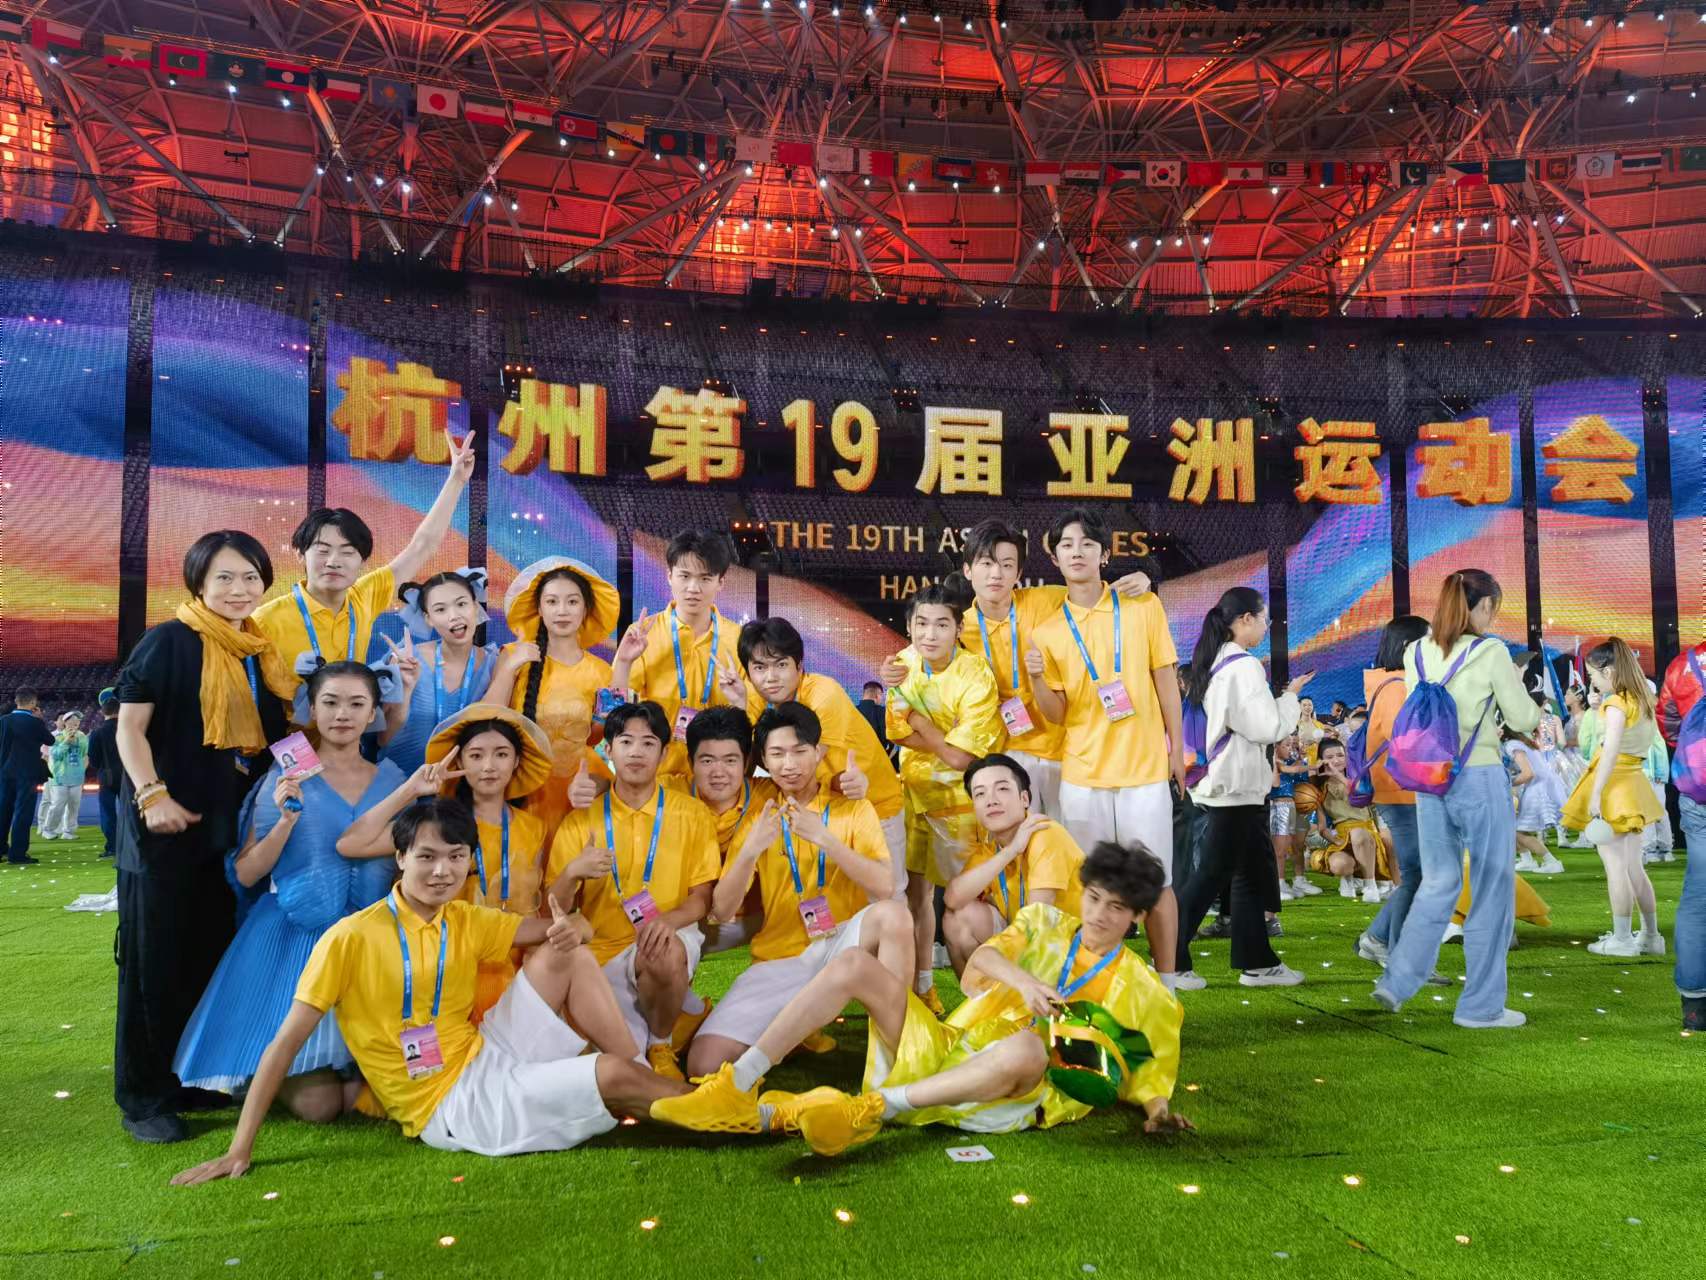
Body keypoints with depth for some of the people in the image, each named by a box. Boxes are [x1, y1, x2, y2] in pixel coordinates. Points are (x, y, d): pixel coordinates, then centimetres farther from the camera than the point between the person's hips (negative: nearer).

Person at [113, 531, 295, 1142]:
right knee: (157, 960, 1)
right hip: (168, 827, -6)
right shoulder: (170, 641, -7)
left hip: (234, 829, 6)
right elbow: (130, 727, -9)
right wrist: (151, 794, -20)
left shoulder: (262, 652, 11)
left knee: (220, 958, 12)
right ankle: (145, 1097, 12)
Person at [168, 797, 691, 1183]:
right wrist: (239, 1151, -15)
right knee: (613, 1074, -22)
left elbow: (559, 929, 5)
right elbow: (285, 1044, -12)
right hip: (448, 1105, -6)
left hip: (486, 1057, 7)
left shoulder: (466, 920, 4)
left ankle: (652, 1079, -4)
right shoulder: (351, 939, -14)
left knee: (568, 956, -11)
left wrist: (568, 929, -20)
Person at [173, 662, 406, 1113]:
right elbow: (245, 875, -5)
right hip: (296, 939, -3)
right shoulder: (287, 777, -2)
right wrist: (287, 820, -19)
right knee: (316, 1102, -8)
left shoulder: (392, 780, 5)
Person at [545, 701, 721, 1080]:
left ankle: (662, 1046, -7)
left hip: (670, 939, 1)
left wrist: (669, 919, -22)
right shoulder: (581, 820, 4)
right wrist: (572, 872, -20)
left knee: (666, 953, -37)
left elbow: (702, 897, 1)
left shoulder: (692, 814, 4)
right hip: (605, 952, -1)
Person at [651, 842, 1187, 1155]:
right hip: (942, 1050, 4)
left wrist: (1157, 1110, -8)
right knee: (856, 964, -16)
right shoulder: (1044, 922, 17)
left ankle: (871, 1109, -40)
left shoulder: (1140, 990, 13)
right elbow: (982, 958, 1)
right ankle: (738, 1091, -22)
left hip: (1005, 1098, -4)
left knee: (1028, 1046, -42)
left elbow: (1141, 1072, 12)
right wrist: (1022, 980, -18)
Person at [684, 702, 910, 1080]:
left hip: (841, 947, 0)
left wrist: (824, 838, -24)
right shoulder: (757, 819, 8)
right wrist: (750, 850, -20)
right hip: (780, 961, 1)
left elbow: (885, 887, -12)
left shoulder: (852, 808, 3)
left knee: (891, 914, -34)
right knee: (704, 1064, -20)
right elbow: (722, 910, -3)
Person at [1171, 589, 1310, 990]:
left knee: (1251, 872, 13)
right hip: (1237, 784, -9)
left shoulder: (1216, 663, 13)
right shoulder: (1243, 666, -15)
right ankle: (1169, 962, 0)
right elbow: (1265, 727, -18)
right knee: (1212, 874, -4)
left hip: (1228, 782, 9)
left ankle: (1256, 962, 18)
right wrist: (1290, 695, -3)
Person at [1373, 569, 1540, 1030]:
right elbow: (1524, 720, -2)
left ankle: (1397, 980, 12)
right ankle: (1480, 1005, 13)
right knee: (1492, 889, 7)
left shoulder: (1416, 653, 5)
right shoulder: (1490, 652, -10)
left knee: (1438, 883, 17)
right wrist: (1515, 682, 14)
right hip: (1479, 779, -5)